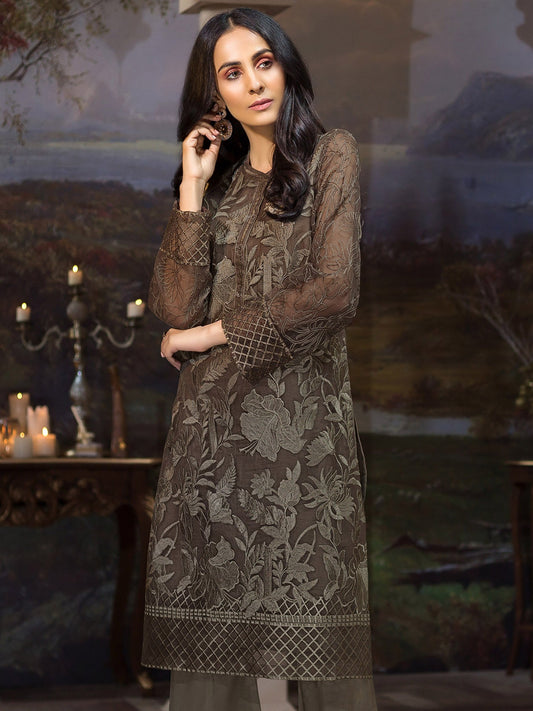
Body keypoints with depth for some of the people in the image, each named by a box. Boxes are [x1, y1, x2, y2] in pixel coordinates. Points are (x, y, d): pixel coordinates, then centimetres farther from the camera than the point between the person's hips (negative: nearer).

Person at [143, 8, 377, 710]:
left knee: (315, 618, -5)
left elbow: (334, 295, -8)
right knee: (212, 615, 0)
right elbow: (176, 307, 2)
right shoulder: (217, 176, 16)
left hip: (302, 413, -3)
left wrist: (212, 332, -2)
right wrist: (193, 188, 0)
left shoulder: (331, 154, 4)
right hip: (214, 416, 4)